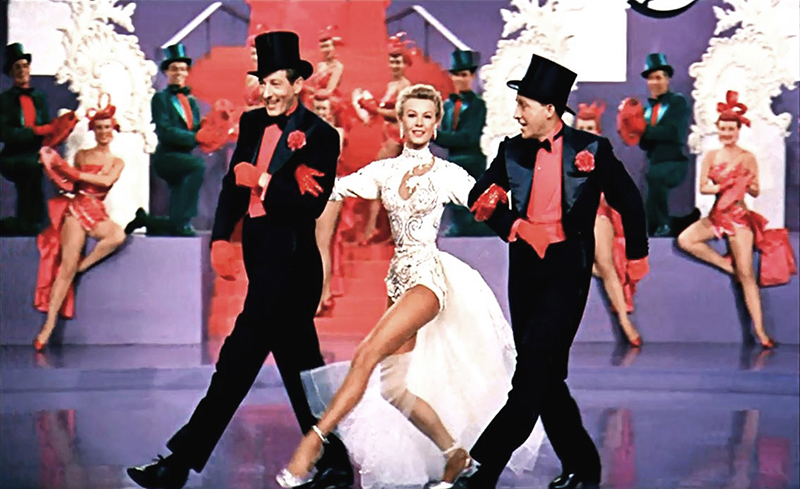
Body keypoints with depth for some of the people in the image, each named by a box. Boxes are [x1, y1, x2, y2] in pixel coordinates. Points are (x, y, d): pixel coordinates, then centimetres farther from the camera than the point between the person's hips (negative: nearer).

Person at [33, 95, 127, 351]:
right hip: (76, 208, -3)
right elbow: (70, 184, 5)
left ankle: (81, 266, -12)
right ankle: (49, 324, -22)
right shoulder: (81, 155, 12)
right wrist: (56, 167, -9)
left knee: (118, 236, -33)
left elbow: (107, 181, -4)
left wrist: (74, 173, -6)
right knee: (67, 264, -19)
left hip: (97, 212, 3)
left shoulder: (117, 163, 16)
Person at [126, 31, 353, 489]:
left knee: (241, 353, -7)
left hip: (289, 259, -8)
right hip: (259, 254, 8)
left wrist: (261, 182, -13)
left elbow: (312, 205, -15)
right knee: (298, 361, 12)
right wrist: (221, 238, -3)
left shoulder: (321, 135, -8)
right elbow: (234, 183, 9)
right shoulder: (253, 122, 12)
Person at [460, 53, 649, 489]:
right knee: (543, 374, 7)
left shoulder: (592, 150, -1)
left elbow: (628, 201, 10)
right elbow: (479, 197, 7)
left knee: (535, 364, -15)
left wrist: (636, 256, 15)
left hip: (568, 268, -5)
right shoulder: (512, 150, 8)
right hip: (525, 267, 5)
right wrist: (512, 225, -11)